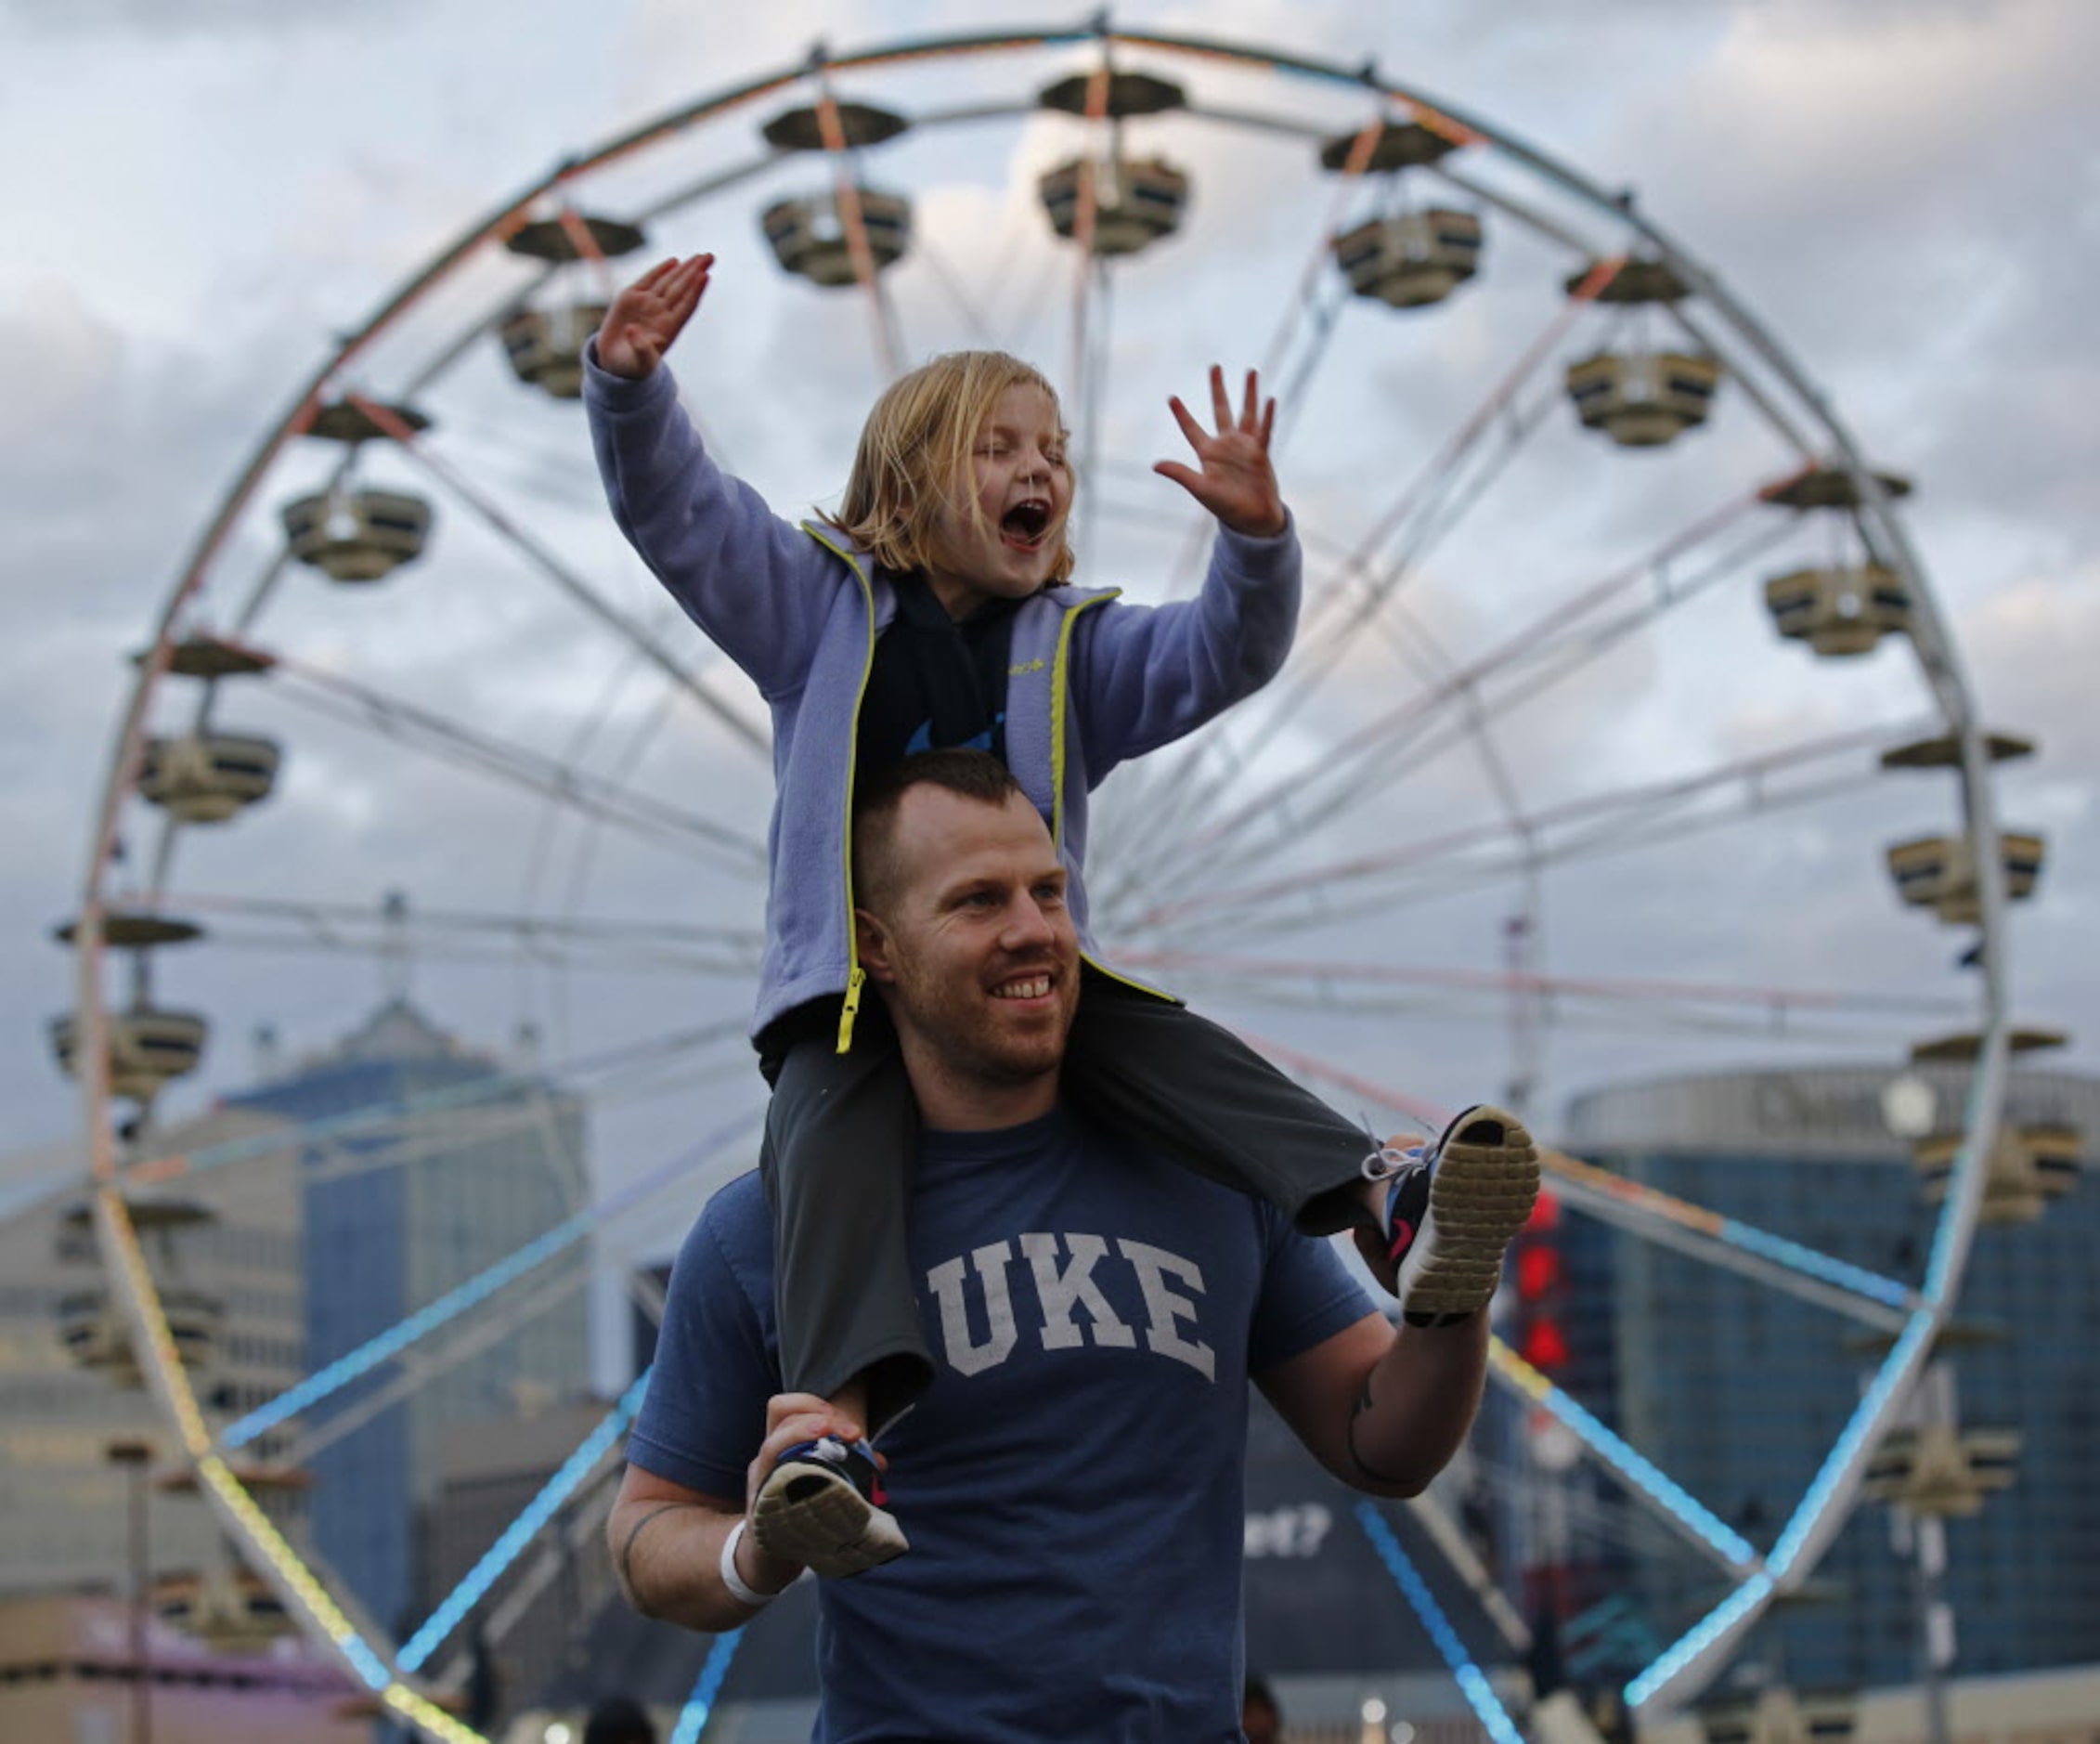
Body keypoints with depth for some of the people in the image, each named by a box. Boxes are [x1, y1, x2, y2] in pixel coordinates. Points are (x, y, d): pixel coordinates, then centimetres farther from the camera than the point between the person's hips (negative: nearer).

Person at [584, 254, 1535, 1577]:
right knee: (831, 1141, -31)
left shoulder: (1079, 647, 15)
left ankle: (1377, 1190, -39)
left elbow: (1221, 657, 1)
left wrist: (1256, 539, -19)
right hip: (850, 995, -2)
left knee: (1163, 1048, -26)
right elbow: (677, 509, 1)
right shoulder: (818, 608, 10)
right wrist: (630, 383, -18)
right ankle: (833, 1421, -49)